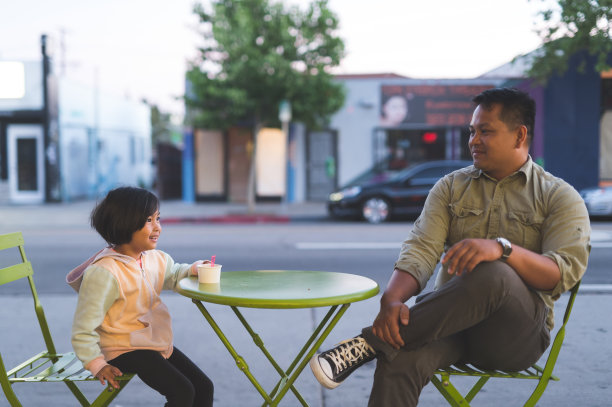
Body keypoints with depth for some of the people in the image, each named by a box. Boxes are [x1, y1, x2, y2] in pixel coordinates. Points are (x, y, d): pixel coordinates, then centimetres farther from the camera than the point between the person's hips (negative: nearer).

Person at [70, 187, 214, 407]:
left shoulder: (155, 259, 2)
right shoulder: (104, 273, -23)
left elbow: (173, 274, 26)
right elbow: (83, 330, -18)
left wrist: (195, 268, 6)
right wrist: (97, 364, -20)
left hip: (159, 344, 9)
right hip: (125, 350, -8)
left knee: (204, 387, 5)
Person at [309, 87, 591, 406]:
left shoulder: (559, 197, 6)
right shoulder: (451, 186, 15)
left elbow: (565, 272, -9)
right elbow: (420, 250, 1)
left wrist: (502, 248, -29)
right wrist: (391, 301, -20)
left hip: (518, 332, -1)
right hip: (451, 319, 2)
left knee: (492, 275, -38)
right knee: (402, 360, -35)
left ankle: (371, 342, -30)